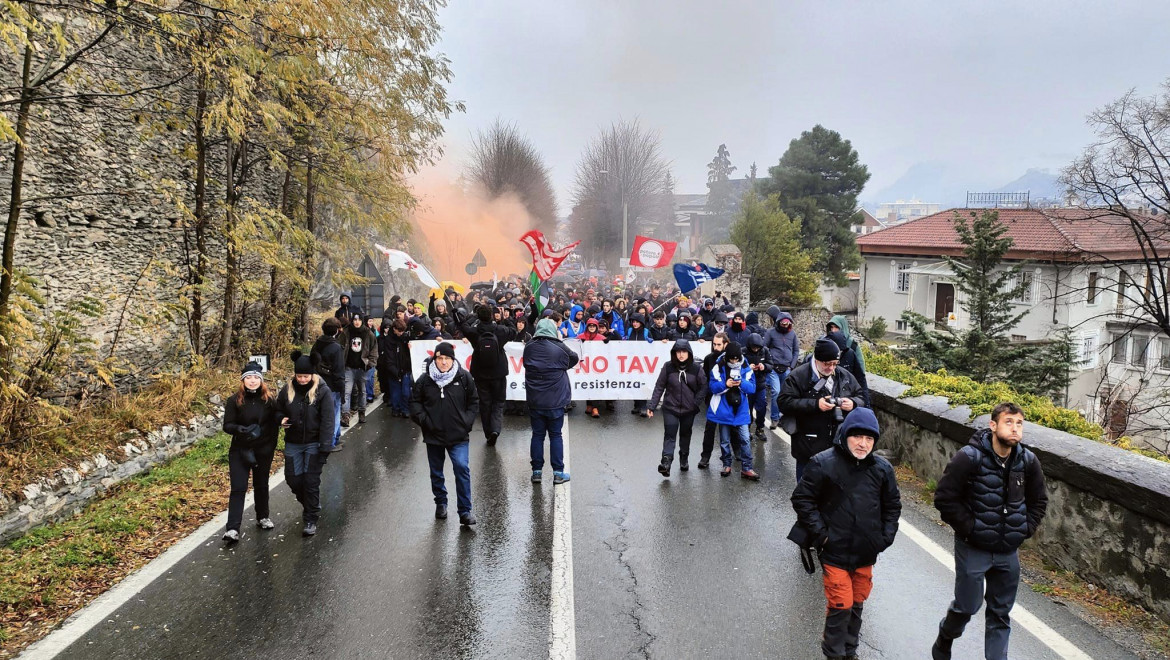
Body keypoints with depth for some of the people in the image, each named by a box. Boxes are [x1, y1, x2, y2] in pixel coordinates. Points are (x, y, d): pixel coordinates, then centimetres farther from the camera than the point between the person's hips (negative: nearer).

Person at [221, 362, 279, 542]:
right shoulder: (234, 400, -6)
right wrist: (239, 429, -28)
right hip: (240, 451, -2)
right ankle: (233, 529, -9)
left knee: (261, 485, 17)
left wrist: (271, 446, -1)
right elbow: (227, 425, -7)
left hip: (263, 451, 2)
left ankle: (263, 517, 36)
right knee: (238, 488, -8)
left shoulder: (269, 399, -3)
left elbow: (274, 424, 5)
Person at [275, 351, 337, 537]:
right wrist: (281, 419, -9)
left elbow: (327, 422, -15)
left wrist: (325, 448, -20)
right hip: (293, 444, 5)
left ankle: (311, 520, 10)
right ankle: (312, 505, 35)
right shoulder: (288, 390, -1)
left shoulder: (323, 391, -13)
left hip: (314, 444, -4)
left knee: (311, 481, -3)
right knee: (293, 479, 8)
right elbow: (278, 410, 16)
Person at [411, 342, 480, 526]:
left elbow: (474, 401, 8)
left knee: (462, 469, -14)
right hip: (433, 436, 2)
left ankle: (465, 511, -7)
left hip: (458, 436, -1)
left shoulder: (464, 378, -4)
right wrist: (423, 420, -5)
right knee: (436, 473, 15)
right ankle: (441, 503, 37)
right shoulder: (425, 379, -4)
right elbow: (415, 402, 8)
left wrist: (467, 421, -2)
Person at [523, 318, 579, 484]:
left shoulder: (529, 348, -1)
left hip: (534, 400, 2)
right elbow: (574, 359, 7)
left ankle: (536, 471, 11)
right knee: (555, 435, 5)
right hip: (555, 400, -2)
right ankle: (558, 472, 7)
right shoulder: (560, 348, -9)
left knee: (537, 435, 9)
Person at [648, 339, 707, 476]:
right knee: (669, 435, -12)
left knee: (685, 434, 17)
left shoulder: (696, 369, -4)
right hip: (670, 408, -2)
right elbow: (659, 387, -4)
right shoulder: (668, 367, -6)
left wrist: (696, 403, -7)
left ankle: (684, 459, 35)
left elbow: (703, 387, 3)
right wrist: (652, 406, -7)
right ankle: (666, 462, -21)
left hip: (688, 410, 2)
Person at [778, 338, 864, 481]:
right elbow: (784, 403, -16)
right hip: (809, 447, -4)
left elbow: (861, 397, 18)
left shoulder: (844, 376, 7)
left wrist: (853, 403, -7)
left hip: (838, 445, 5)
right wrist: (815, 404, -23)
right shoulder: (798, 376, -9)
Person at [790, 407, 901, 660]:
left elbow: (893, 505, 13)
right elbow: (802, 499, -8)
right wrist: (820, 533, -11)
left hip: (866, 554, 4)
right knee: (840, 606, -2)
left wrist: (885, 537, 5)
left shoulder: (882, 468, -1)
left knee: (857, 604, 16)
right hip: (835, 553, -4)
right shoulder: (823, 464, -13)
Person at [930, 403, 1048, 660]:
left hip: (1008, 552, 5)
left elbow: (1039, 501, 14)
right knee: (967, 607, 5)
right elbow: (944, 497, -16)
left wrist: (1026, 529, 3)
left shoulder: (1028, 461, -2)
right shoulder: (969, 457, -18)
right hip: (973, 549, -4)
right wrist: (969, 527, -16)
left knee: (1001, 613, 12)